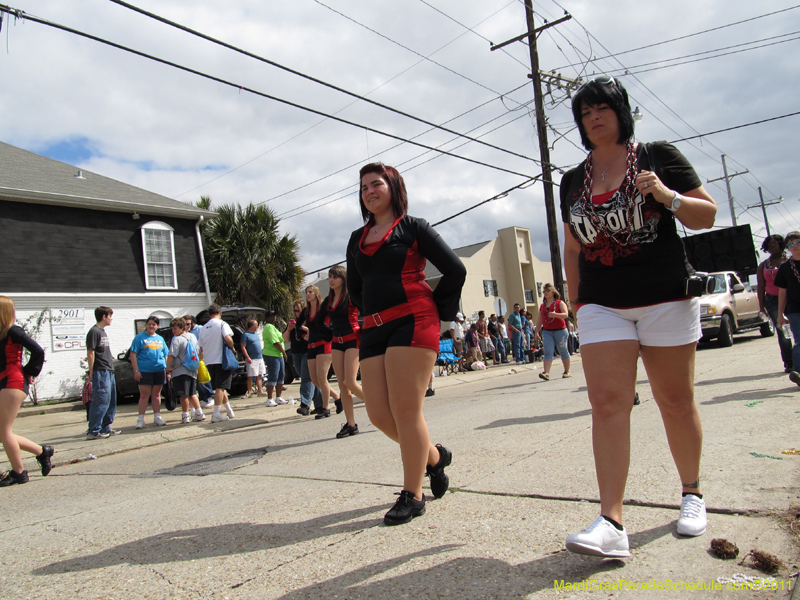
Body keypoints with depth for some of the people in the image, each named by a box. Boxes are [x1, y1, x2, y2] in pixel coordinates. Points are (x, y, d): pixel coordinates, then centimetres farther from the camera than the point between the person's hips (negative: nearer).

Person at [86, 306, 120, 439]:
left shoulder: (103, 331, 19)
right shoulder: (94, 331, -10)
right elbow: (90, 353, -14)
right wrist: (91, 373, -16)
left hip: (109, 372, 10)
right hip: (100, 372, -10)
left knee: (111, 401, 12)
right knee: (101, 401, -9)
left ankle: (105, 428, 20)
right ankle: (93, 431, -5)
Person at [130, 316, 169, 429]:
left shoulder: (160, 339, 14)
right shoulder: (140, 337, 1)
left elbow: (165, 356, 18)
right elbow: (133, 355, -4)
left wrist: (167, 371, 12)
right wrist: (136, 370, -12)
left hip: (159, 370, 4)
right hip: (144, 371, -4)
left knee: (156, 394, 10)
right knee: (144, 395, -2)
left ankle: (157, 417, 18)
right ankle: (140, 419, 4)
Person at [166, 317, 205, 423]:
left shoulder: (176, 339, -12)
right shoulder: (193, 337, 11)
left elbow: (171, 355, -20)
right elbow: (197, 352, 20)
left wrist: (168, 367, -10)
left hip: (180, 371, -7)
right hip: (193, 370, 7)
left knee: (184, 395, -2)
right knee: (192, 393, 15)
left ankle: (185, 416, 1)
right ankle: (199, 413, 13)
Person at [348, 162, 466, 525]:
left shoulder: (412, 227, 3)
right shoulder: (357, 238, 19)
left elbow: (455, 270, 0)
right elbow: (354, 288, 27)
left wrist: (438, 311, 1)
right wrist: (371, 315, 15)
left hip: (412, 322, -6)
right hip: (373, 331, 6)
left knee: (405, 412, -6)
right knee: (378, 415, 3)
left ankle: (412, 496, 8)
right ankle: (434, 456, 28)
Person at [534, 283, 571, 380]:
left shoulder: (559, 303, 0)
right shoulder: (542, 306, 14)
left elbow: (566, 314, -14)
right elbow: (539, 320, 16)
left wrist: (555, 314, -31)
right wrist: (537, 331, 9)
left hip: (560, 330, -3)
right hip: (547, 331, 3)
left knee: (563, 351, 7)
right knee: (548, 352, -10)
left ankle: (567, 371, 23)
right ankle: (546, 372, -22)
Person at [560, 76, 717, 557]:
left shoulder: (659, 156, 4)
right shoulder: (573, 181, 13)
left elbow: (708, 215, 3)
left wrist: (667, 196, -16)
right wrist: (576, 302, 13)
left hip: (666, 298, -2)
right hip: (602, 305, 2)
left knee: (676, 400, 8)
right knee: (608, 402, -11)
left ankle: (692, 494, 30)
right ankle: (611, 523, -12)